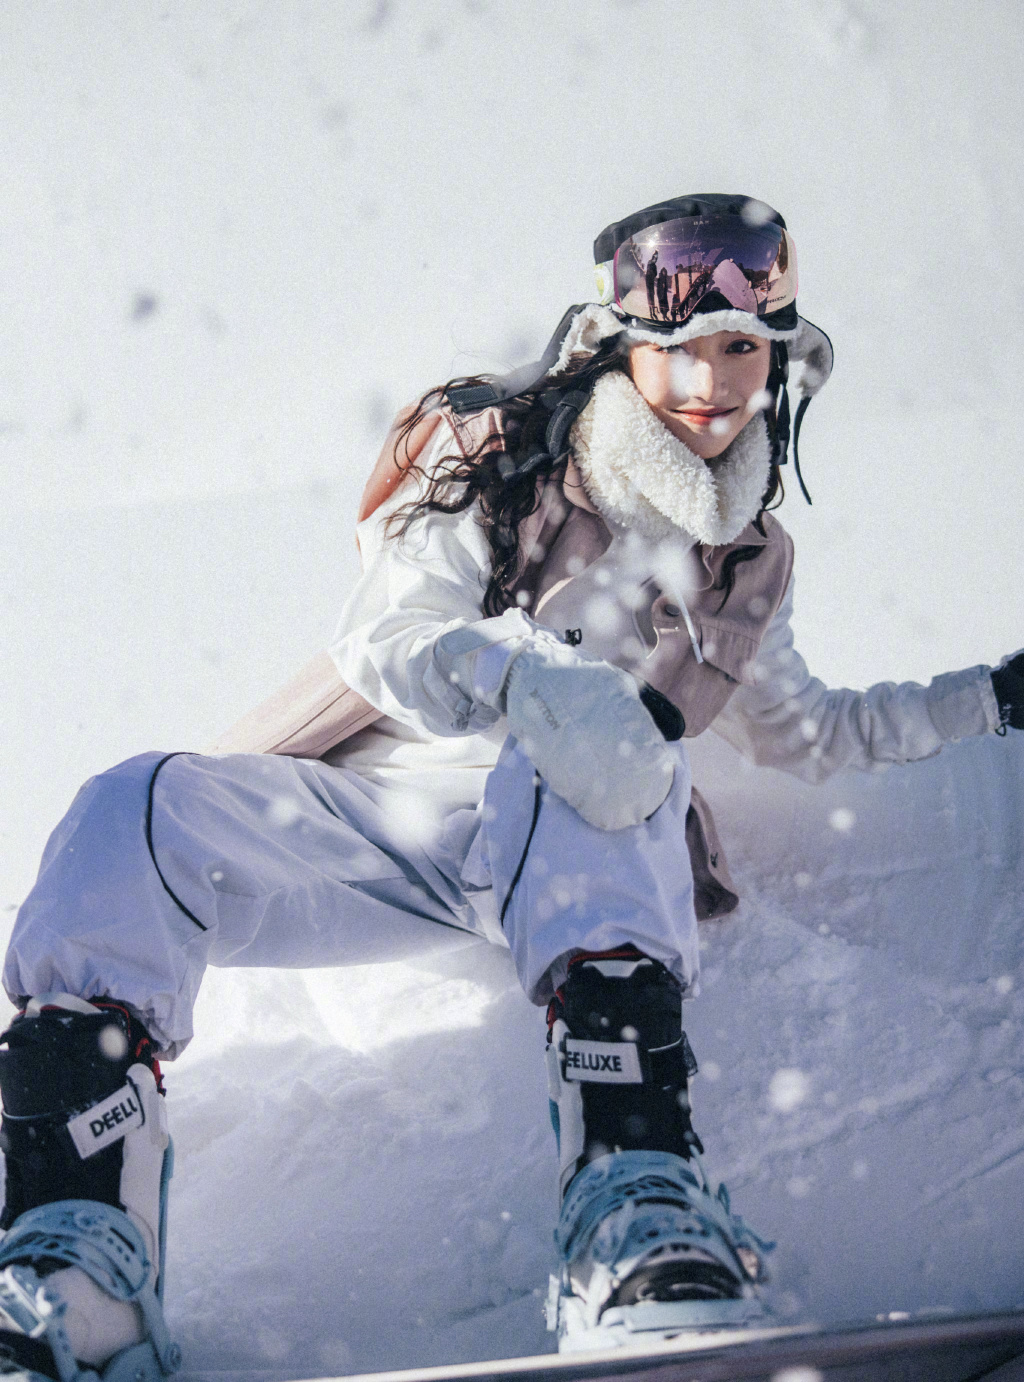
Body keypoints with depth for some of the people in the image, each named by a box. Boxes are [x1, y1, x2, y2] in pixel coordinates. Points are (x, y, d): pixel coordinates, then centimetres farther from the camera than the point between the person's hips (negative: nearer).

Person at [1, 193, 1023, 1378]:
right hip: (374, 812, 0)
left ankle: (641, 1232, -52)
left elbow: (801, 732, 37)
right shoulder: (497, 456, 9)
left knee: (561, 780, -38)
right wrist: (525, 678, -26)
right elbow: (382, 644, -5)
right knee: (134, 815, -29)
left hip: (576, 864, 0)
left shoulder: (745, 561, 21)